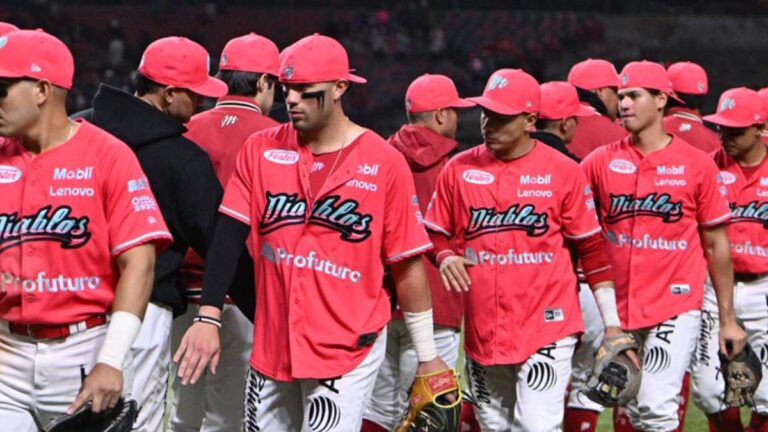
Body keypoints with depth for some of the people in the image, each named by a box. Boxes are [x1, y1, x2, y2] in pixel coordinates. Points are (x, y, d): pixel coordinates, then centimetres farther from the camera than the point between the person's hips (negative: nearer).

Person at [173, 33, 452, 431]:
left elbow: (408, 264, 0)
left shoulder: (384, 162, -4)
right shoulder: (261, 149, 4)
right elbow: (229, 236, -1)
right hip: (271, 345, 4)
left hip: (348, 350, -4)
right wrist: (208, 317, -13)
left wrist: (427, 356, 3)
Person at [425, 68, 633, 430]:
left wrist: (612, 324, 0)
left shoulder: (562, 172, -3)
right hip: (482, 329, 4)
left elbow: (592, 248, 1)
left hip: (547, 327, -4)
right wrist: (445, 257, -8)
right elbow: (437, 233, 16)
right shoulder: (459, 169, 5)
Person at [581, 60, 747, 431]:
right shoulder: (600, 163, 4)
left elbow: (716, 245, 3)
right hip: (619, 308, 3)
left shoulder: (697, 165, -1)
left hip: (676, 306, -3)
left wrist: (728, 319, 3)